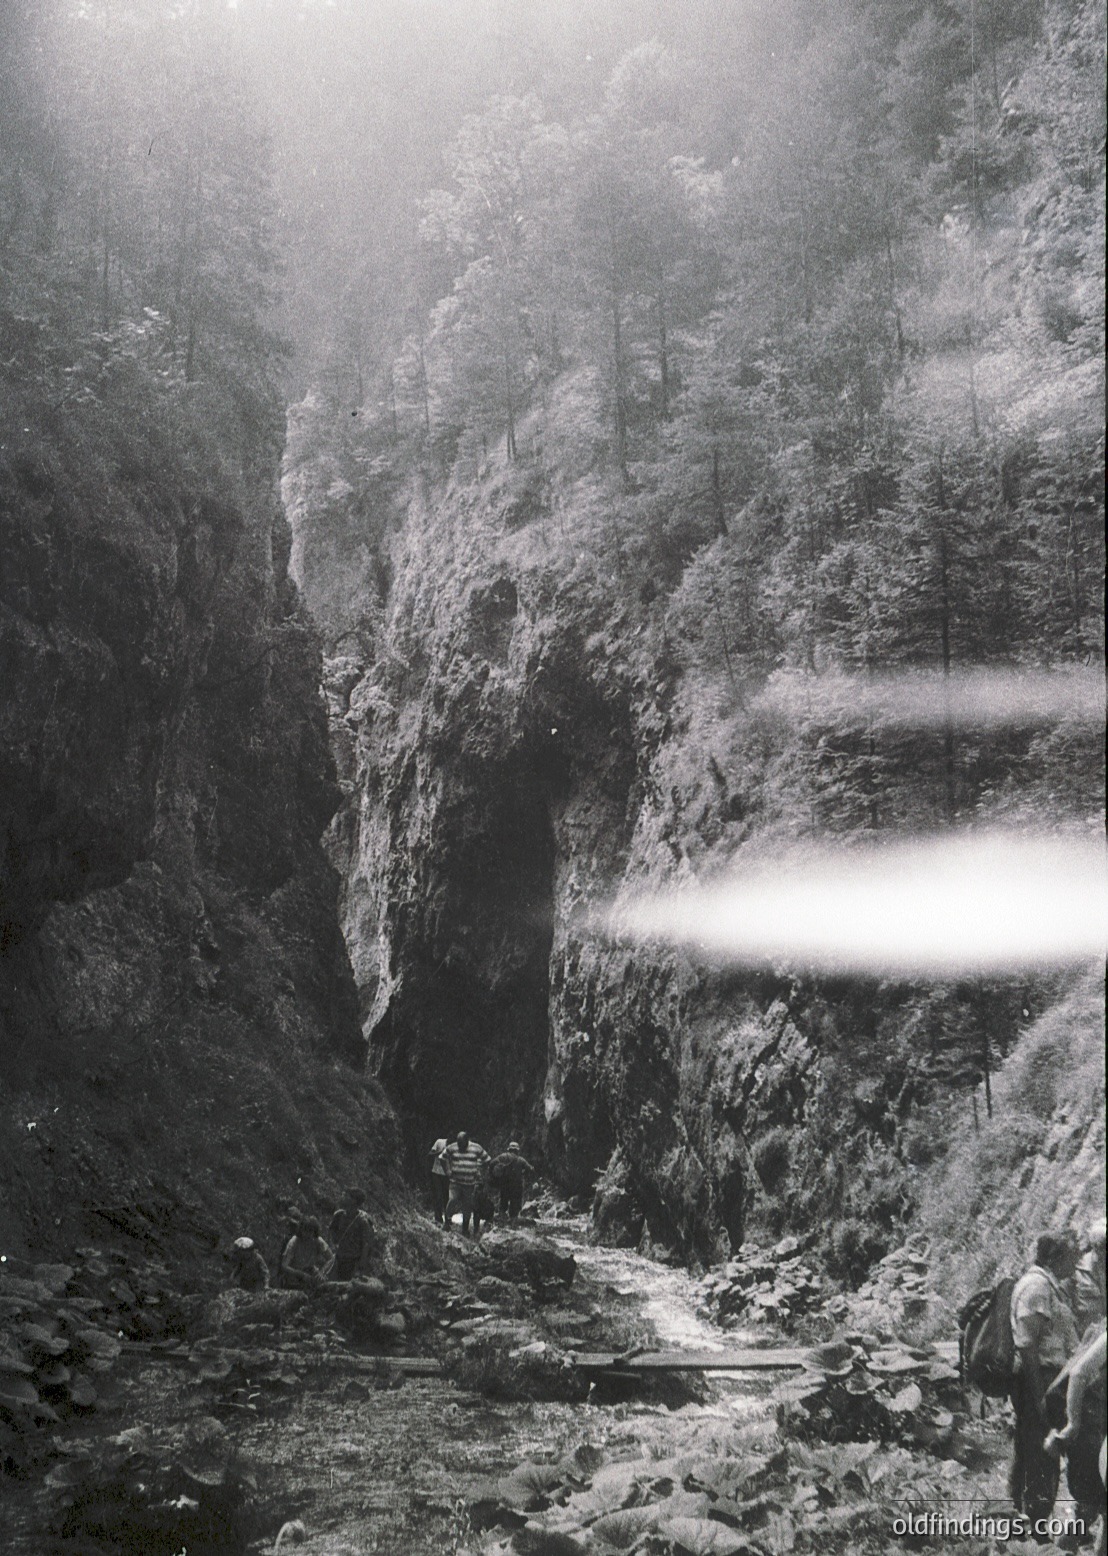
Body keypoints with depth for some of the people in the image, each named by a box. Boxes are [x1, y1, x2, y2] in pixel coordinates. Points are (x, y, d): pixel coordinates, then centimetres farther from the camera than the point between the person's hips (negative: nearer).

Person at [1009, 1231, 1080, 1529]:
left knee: (1027, 1454, 16)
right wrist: (1040, 1395, -23)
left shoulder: (1049, 1286, 17)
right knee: (1041, 1459, -6)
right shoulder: (1036, 1286, -16)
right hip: (1038, 1379, -10)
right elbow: (1026, 1346, -21)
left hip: (1048, 1379, 10)